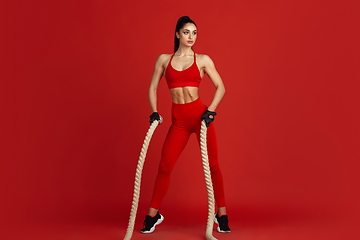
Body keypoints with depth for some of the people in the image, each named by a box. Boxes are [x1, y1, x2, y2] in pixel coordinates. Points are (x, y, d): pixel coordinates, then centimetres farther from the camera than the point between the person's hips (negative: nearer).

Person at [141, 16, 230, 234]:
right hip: (179, 120, 1)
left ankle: (222, 215, 14)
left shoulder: (203, 60, 6)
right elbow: (153, 88, 13)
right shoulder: (164, 59, 11)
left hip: (200, 115, -1)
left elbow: (221, 87, 4)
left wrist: (211, 110, -9)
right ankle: (153, 215, 14)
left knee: (212, 165, 0)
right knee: (165, 166, -1)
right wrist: (154, 112, 1)